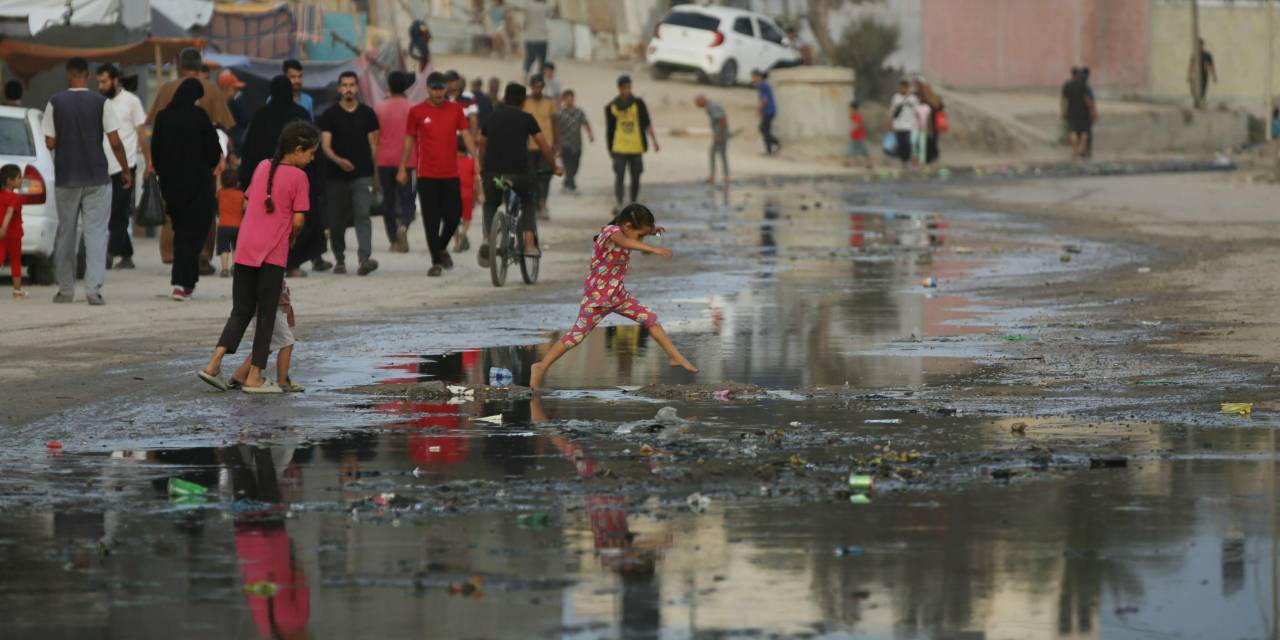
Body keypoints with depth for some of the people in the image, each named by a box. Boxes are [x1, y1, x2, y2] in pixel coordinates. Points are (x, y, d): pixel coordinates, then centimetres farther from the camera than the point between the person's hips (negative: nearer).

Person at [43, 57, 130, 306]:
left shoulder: (55, 103, -2)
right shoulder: (100, 102, -5)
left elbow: (50, 143, -2)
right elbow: (115, 142, -7)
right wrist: (125, 171, 6)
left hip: (65, 178, 1)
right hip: (97, 178, -1)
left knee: (65, 233, 12)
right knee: (96, 233, 0)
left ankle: (65, 289, 16)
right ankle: (93, 288, -11)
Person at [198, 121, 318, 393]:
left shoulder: (262, 167, 11)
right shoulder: (298, 176, -7)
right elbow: (298, 220, -8)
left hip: (245, 250, 5)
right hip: (273, 254, -5)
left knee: (241, 311, 12)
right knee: (266, 315, 4)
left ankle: (214, 364, -3)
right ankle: (254, 377, 5)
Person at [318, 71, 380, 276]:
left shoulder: (367, 113, 8)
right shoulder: (329, 115, 3)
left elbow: (373, 144, 13)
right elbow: (325, 145, -5)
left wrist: (375, 173, 11)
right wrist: (338, 160, -24)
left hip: (362, 175, -1)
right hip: (336, 175, 1)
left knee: (363, 216, -16)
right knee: (336, 220, 7)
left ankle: (365, 258, -27)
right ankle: (339, 260, 24)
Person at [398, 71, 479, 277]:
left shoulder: (455, 110, 6)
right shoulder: (417, 112, 1)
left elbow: (466, 134, 4)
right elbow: (409, 140, 7)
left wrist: (475, 159, -8)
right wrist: (402, 169, 6)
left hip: (451, 174, 2)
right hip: (427, 175, -2)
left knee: (453, 216, 1)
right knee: (431, 220, -2)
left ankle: (442, 248, 28)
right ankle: (436, 261, 5)